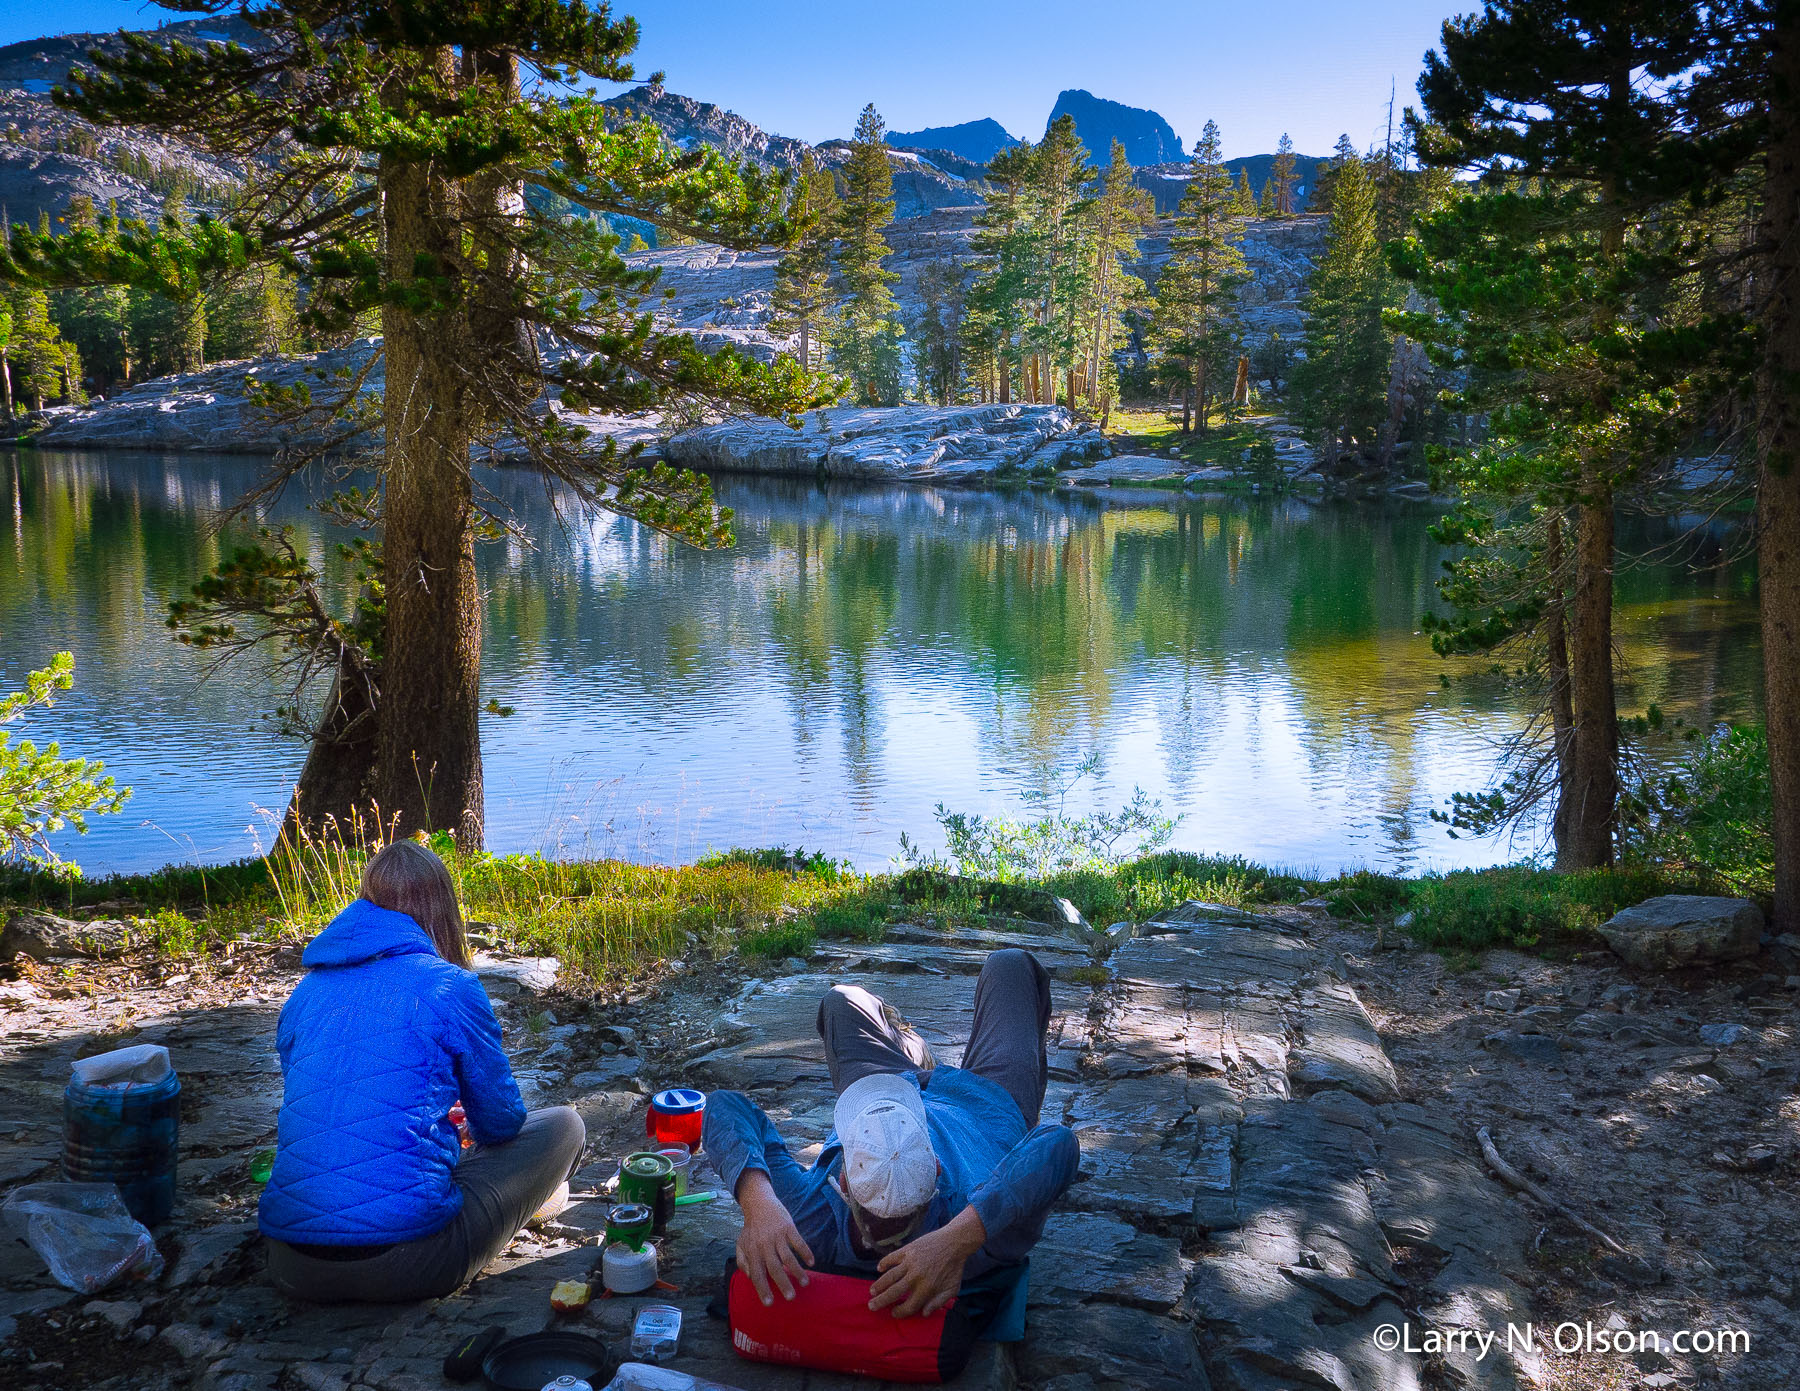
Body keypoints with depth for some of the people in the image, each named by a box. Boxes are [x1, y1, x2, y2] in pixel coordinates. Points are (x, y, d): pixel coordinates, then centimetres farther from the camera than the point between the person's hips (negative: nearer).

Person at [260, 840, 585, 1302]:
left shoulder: (306, 992, 12)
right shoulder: (451, 986, -4)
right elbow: (500, 1122, 7)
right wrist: (471, 1126, 34)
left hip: (292, 1267, 5)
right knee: (563, 1125, 14)